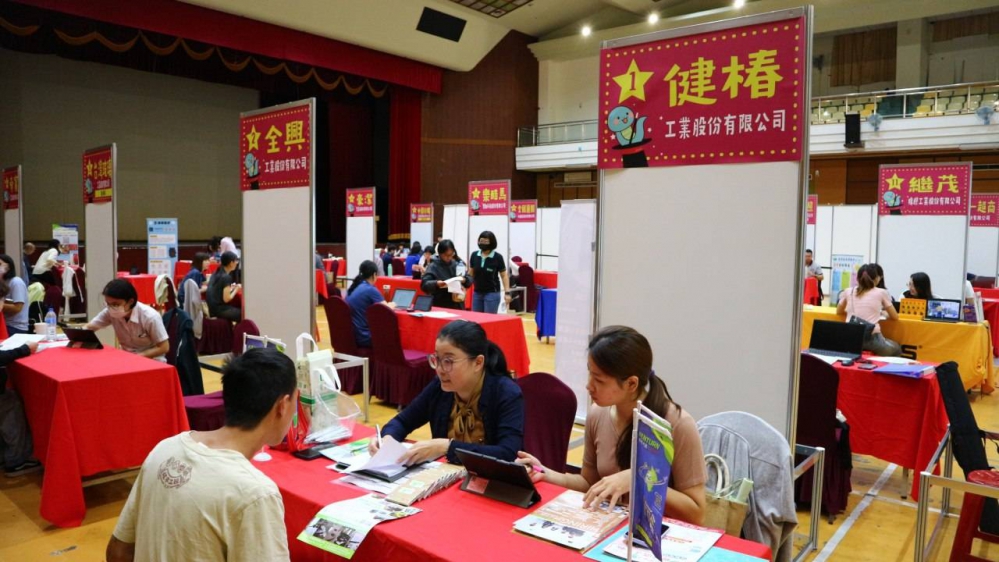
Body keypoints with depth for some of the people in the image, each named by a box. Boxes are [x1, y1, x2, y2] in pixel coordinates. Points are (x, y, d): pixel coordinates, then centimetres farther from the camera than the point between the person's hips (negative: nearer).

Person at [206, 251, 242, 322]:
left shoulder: (216, 273, 10)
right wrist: (236, 290, -3)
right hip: (219, 310, -9)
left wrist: (231, 288, 14)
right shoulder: (226, 277, -15)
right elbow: (226, 299, -17)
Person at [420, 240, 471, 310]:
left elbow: (470, 280, 9)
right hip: (440, 307, -4)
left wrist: (465, 280, -14)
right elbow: (424, 284, -14)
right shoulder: (433, 266, -5)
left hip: (458, 306, 4)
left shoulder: (458, 264, 8)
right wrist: (436, 284, -33)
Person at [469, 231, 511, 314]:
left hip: (492, 293, -4)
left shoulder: (497, 257, -8)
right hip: (477, 293, 4)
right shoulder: (474, 255, 1)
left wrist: (507, 292, -9)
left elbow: (504, 276, -2)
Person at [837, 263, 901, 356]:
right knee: (896, 349, 29)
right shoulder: (881, 293, 7)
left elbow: (839, 312, 28)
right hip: (872, 339, -3)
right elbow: (895, 317, 15)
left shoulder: (848, 292, 13)